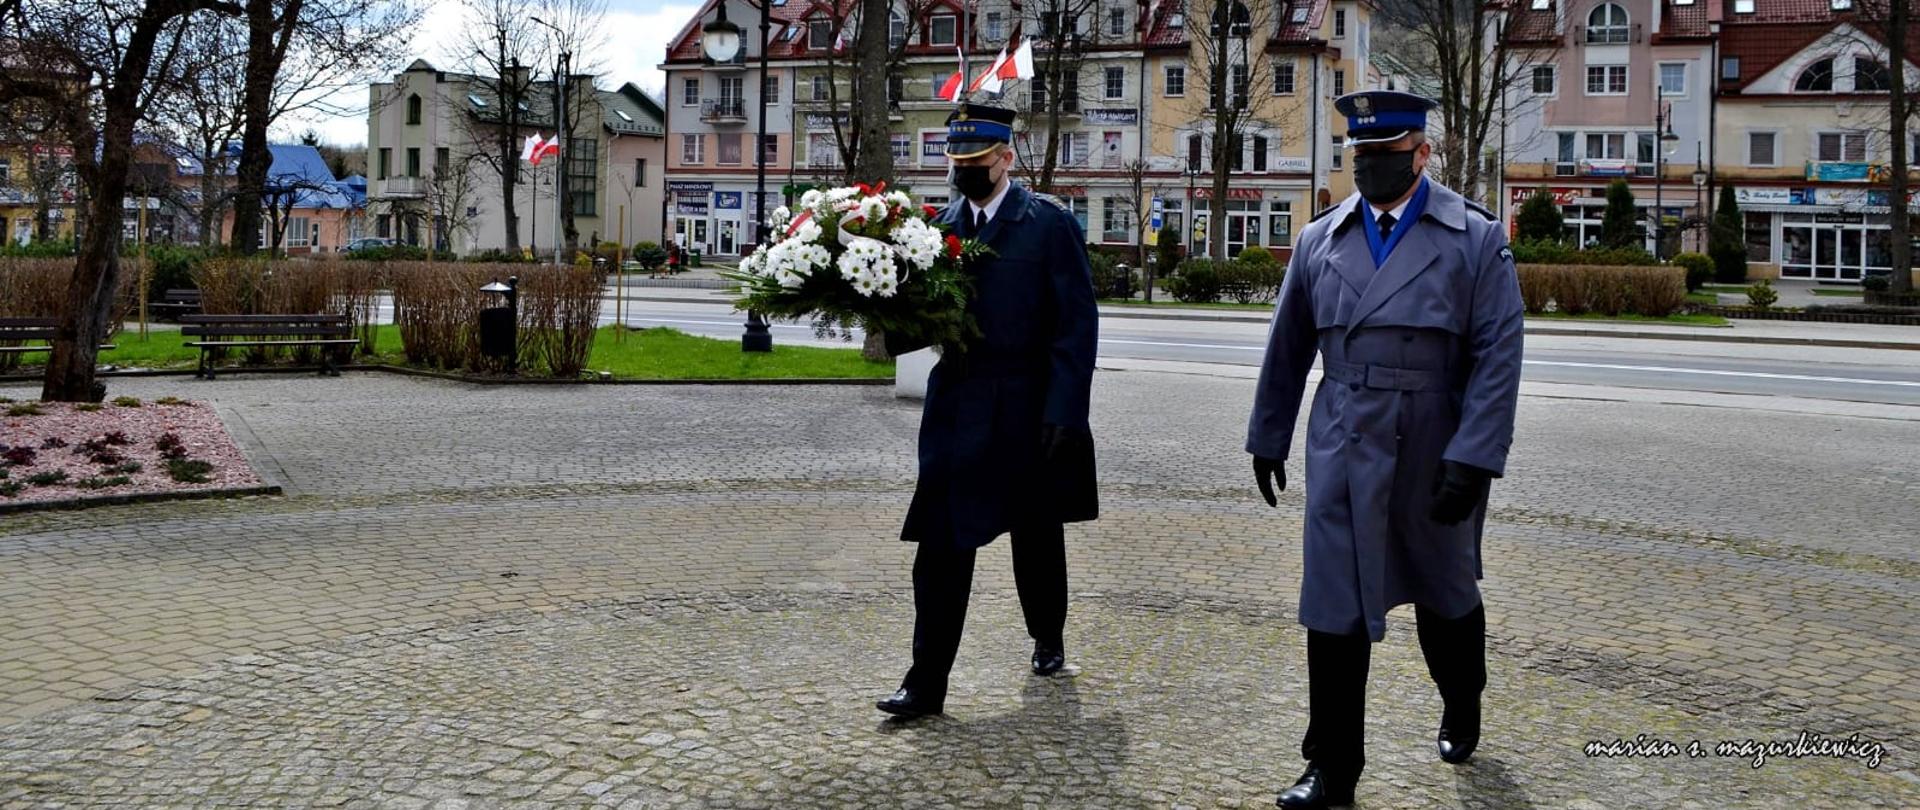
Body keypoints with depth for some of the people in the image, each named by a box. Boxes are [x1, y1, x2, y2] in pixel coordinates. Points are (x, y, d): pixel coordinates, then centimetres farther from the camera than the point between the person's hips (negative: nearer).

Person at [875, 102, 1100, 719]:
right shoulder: (940, 226, 8)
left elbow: (1077, 324, -8)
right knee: (940, 546, -4)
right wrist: (891, 333, -13)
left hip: (1031, 414, -2)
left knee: (1037, 540, 15)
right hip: (956, 410, 3)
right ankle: (927, 683, 0)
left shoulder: (1050, 224, -4)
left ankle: (1048, 638, 40)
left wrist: (1064, 410, -14)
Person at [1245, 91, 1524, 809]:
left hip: (1436, 456, -2)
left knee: (1446, 596, 17)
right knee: (1334, 610, 0)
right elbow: (1287, 349, 14)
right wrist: (1267, 438, 17)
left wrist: (1473, 459, -16)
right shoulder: (1321, 240, 7)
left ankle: (1462, 709, 46)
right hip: (1343, 454, 2)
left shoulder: (1476, 239, -3)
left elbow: (1497, 359, -8)